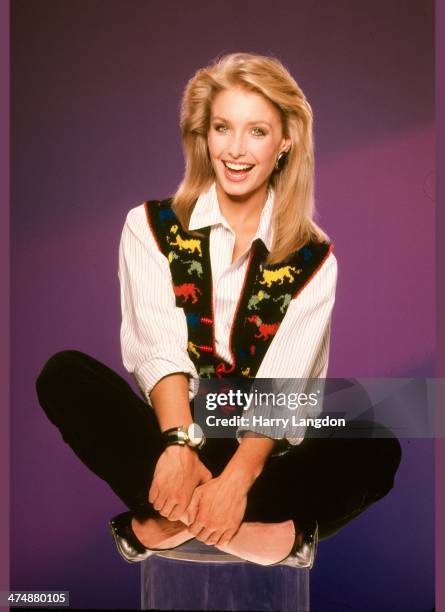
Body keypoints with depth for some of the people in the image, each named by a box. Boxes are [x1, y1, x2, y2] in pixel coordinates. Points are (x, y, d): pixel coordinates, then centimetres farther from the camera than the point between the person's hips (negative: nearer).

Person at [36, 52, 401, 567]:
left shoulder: (313, 257, 1)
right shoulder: (151, 227, 2)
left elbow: (282, 385, -12)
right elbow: (161, 348, -13)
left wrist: (237, 478, -27)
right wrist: (179, 444, -30)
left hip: (260, 452, 0)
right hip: (168, 436, 1)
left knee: (376, 449, -25)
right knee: (63, 374, -25)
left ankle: (173, 518, -26)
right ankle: (257, 527, -31)